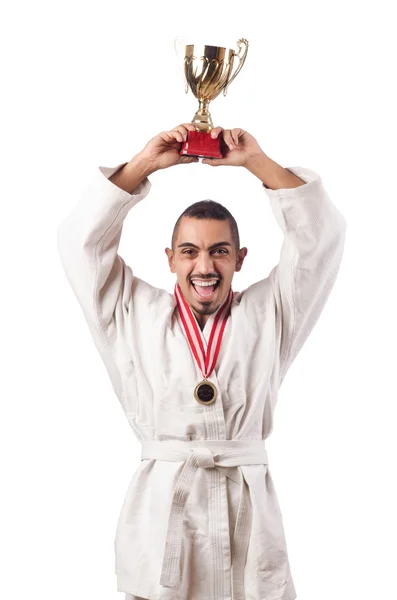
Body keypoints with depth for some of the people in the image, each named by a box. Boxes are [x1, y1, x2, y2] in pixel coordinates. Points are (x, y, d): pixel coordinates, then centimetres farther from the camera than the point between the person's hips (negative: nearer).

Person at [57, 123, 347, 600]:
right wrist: (145, 163, 0)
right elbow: (81, 239, 6)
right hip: (158, 518, 0)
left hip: (247, 512, 1)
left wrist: (256, 162, -3)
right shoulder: (136, 314, 11)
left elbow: (321, 235, 5)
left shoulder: (267, 314, 11)